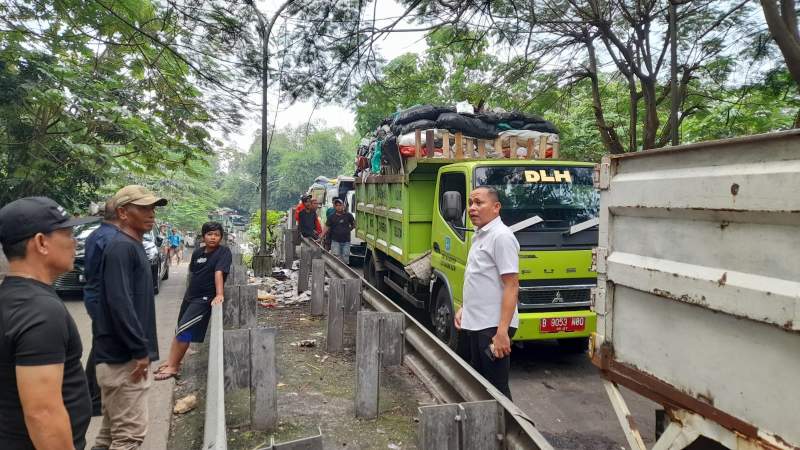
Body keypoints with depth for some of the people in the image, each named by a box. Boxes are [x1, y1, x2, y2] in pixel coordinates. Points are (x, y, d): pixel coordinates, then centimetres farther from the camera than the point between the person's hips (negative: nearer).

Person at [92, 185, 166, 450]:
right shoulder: (121, 247, -16)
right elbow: (119, 304, -25)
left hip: (122, 355, 10)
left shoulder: (133, 246, 14)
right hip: (124, 358, -10)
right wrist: (140, 350, -21)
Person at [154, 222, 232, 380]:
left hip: (205, 299, -7)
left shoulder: (224, 252, -13)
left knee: (184, 331, -11)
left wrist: (219, 294, -35)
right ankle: (174, 362, 29)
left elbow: (219, 273, -26)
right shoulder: (197, 253, 7)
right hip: (190, 296, 7)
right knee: (180, 331, 15)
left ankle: (172, 367, 1)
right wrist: (188, 293, 18)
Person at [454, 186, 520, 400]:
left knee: (495, 390, 0)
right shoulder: (480, 235, 15)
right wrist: (463, 308, 15)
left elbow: (511, 286, -20)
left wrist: (502, 331, -25)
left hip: (491, 328, -10)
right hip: (470, 325, 10)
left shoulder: (501, 237, -15)